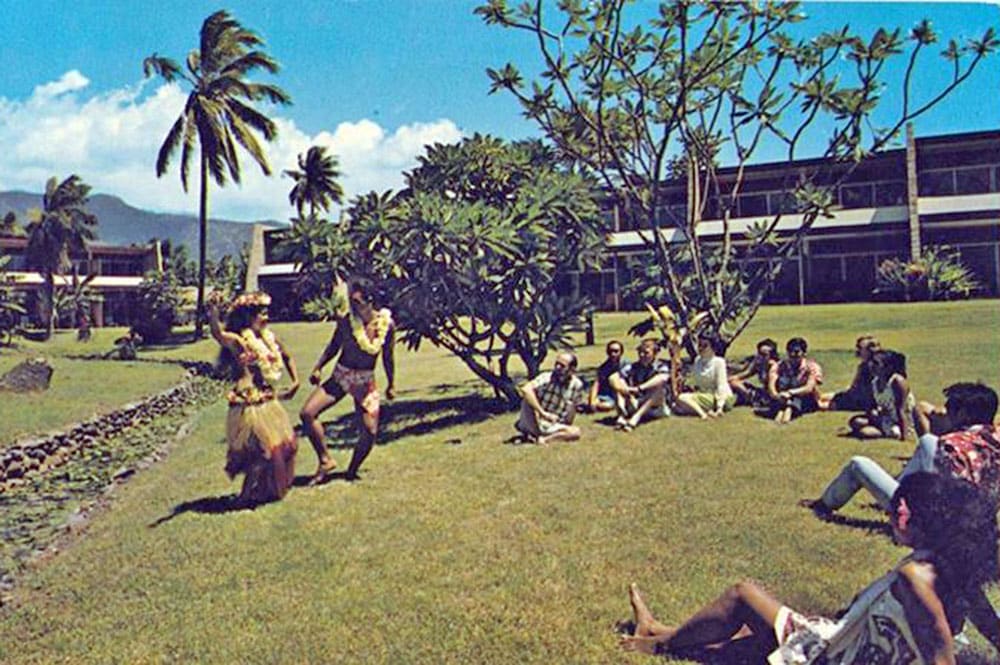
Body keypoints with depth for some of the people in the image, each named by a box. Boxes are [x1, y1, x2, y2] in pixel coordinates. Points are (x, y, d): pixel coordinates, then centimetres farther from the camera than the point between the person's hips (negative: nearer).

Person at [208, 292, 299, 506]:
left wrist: (295, 382, 14)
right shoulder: (239, 341, -16)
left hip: (269, 401, 8)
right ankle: (248, 495, 12)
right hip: (250, 406, -8)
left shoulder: (268, 338, 7)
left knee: (285, 444, 16)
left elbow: (286, 358, 22)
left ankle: (270, 489, 34)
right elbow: (218, 334, -36)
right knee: (264, 450, -5)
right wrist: (213, 310, -51)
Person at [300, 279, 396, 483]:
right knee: (307, 413, -14)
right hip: (340, 376, 1)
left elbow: (388, 357, 3)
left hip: (365, 381, -1)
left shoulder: (386, 324, -11)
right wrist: (318, 368, -7)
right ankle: (325, 460, -1)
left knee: (370, 431, -6)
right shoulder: (344, 320, -11)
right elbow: (333, 347, 5)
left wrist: (391, 384, 11)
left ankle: (351, 472, 19)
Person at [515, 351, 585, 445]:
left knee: (576, 432, -25)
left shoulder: (577, 385, -6)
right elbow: (525, 389, -33)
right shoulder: (546, 378, -16)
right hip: (535, 422, -3)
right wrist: (543, 413, -36)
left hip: (553, 427, 3)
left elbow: (573, 409, 8)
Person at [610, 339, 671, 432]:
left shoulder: (661, 367, -5)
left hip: (654, 407, -2)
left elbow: (662, 378, -30)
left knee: (659, 386, -30)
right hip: (634, 406, 3)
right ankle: (622, 415, -34)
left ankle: (636, 417, -40)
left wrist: (639, 388, -39)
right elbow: (614, 377, -12)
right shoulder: (633, 367, 4)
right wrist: (628, 392, -28)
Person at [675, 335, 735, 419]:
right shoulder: (697, 360, 5)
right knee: (681, 397, -20)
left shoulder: (719, 362, -13)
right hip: (703, 394, 7)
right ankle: (702, 413, -30)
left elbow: (721, 385, -19)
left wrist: (719, 407, -26)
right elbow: (695, 383, 11)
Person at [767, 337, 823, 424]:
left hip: (805, 403, -1)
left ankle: (789, 410, -46)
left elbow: (809, 388, -22)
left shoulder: (811, 366, -8)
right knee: (782, 380, -23)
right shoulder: (780, 366, -4)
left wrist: (790, 393, -37)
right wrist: (776, 395, -40)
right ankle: (781, 410, -42)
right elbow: (771, 386, -18)